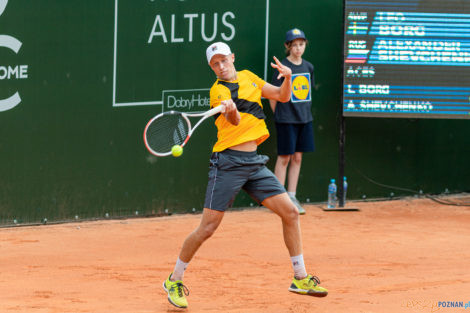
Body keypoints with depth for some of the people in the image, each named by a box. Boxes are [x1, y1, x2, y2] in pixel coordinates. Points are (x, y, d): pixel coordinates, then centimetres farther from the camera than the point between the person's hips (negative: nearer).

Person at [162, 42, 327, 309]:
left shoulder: (248, 78, 13)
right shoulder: (218, 90, -7)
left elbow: (282, 96, 19)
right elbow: (236, 121, -23)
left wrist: (287, 77, -1)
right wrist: (231, 112, -46)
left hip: (255, 163, 6)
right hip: (228, 163, -6)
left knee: (290, 212, -1)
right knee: (208, 228, -7)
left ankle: (300, 278, 11)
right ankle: (175, 280, 10)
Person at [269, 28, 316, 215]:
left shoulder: (308, 67, 9)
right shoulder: (283, 67, -9)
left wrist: (304, 111, 13)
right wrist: (279, 114, 0)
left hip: (305, 119, 6)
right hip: (286, 121, -6)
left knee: (297, 158, 8)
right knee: (284, 158, -2)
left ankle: (292, 197, 14)